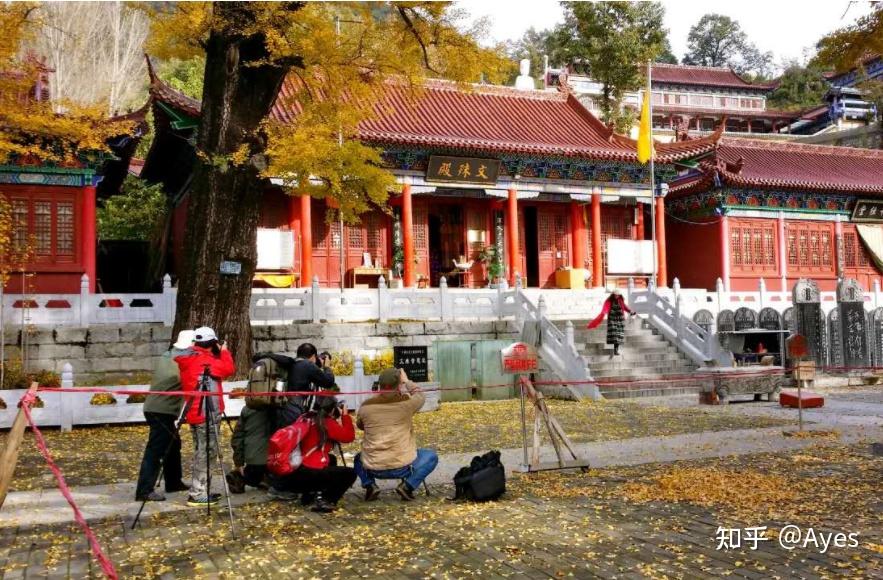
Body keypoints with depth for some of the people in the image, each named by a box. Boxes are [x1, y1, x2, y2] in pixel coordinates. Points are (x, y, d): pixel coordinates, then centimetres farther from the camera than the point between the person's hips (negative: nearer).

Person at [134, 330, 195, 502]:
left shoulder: (165, 357, 11)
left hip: (154, 408, 9)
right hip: (163, 411, -9)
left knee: (173, 443, 19)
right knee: (155, 450, -9)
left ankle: (174, 482, 27)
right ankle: (144, 491, -11)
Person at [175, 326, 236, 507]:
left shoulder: (189, 360, 12)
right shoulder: (205, 360, -16)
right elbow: (229, 369, -15)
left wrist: (218, 354, 13)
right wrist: (224, 352, -1)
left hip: (194, 413, 10)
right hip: (205, 413, -10)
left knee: (202, 452, 17)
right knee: (205, 453, -6)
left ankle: (201, 490, 22)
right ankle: (197, 494, -5)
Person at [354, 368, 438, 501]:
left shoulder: (365, 406, -2)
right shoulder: (406, 402, -9)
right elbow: (420, 396, 15)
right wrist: (406, 381, 27)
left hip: (373, 469, 3)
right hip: (402, 467, -3)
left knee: (359, 459, 35)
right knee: (431, 456, 21)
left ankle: (369, 485, 8)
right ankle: (408, 485, 1)